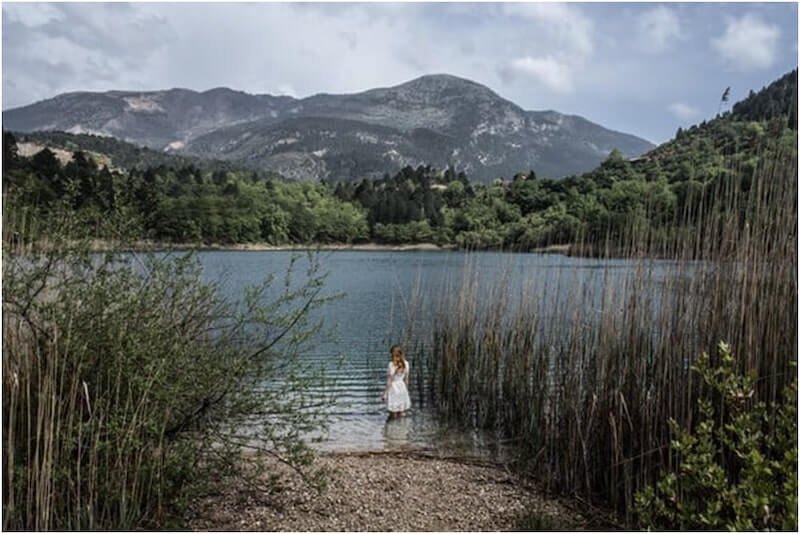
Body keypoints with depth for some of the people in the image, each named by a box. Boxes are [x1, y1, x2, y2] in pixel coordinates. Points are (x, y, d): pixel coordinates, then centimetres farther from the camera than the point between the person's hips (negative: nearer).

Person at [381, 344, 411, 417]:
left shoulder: (391, 364, -18)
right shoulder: (406, 363, -3)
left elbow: (390, 379, -15)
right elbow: (406, 379, 5)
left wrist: (385, 394, -7)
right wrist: (406, 390, 18)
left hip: (393, 388, -5)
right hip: (402, 387, 5)